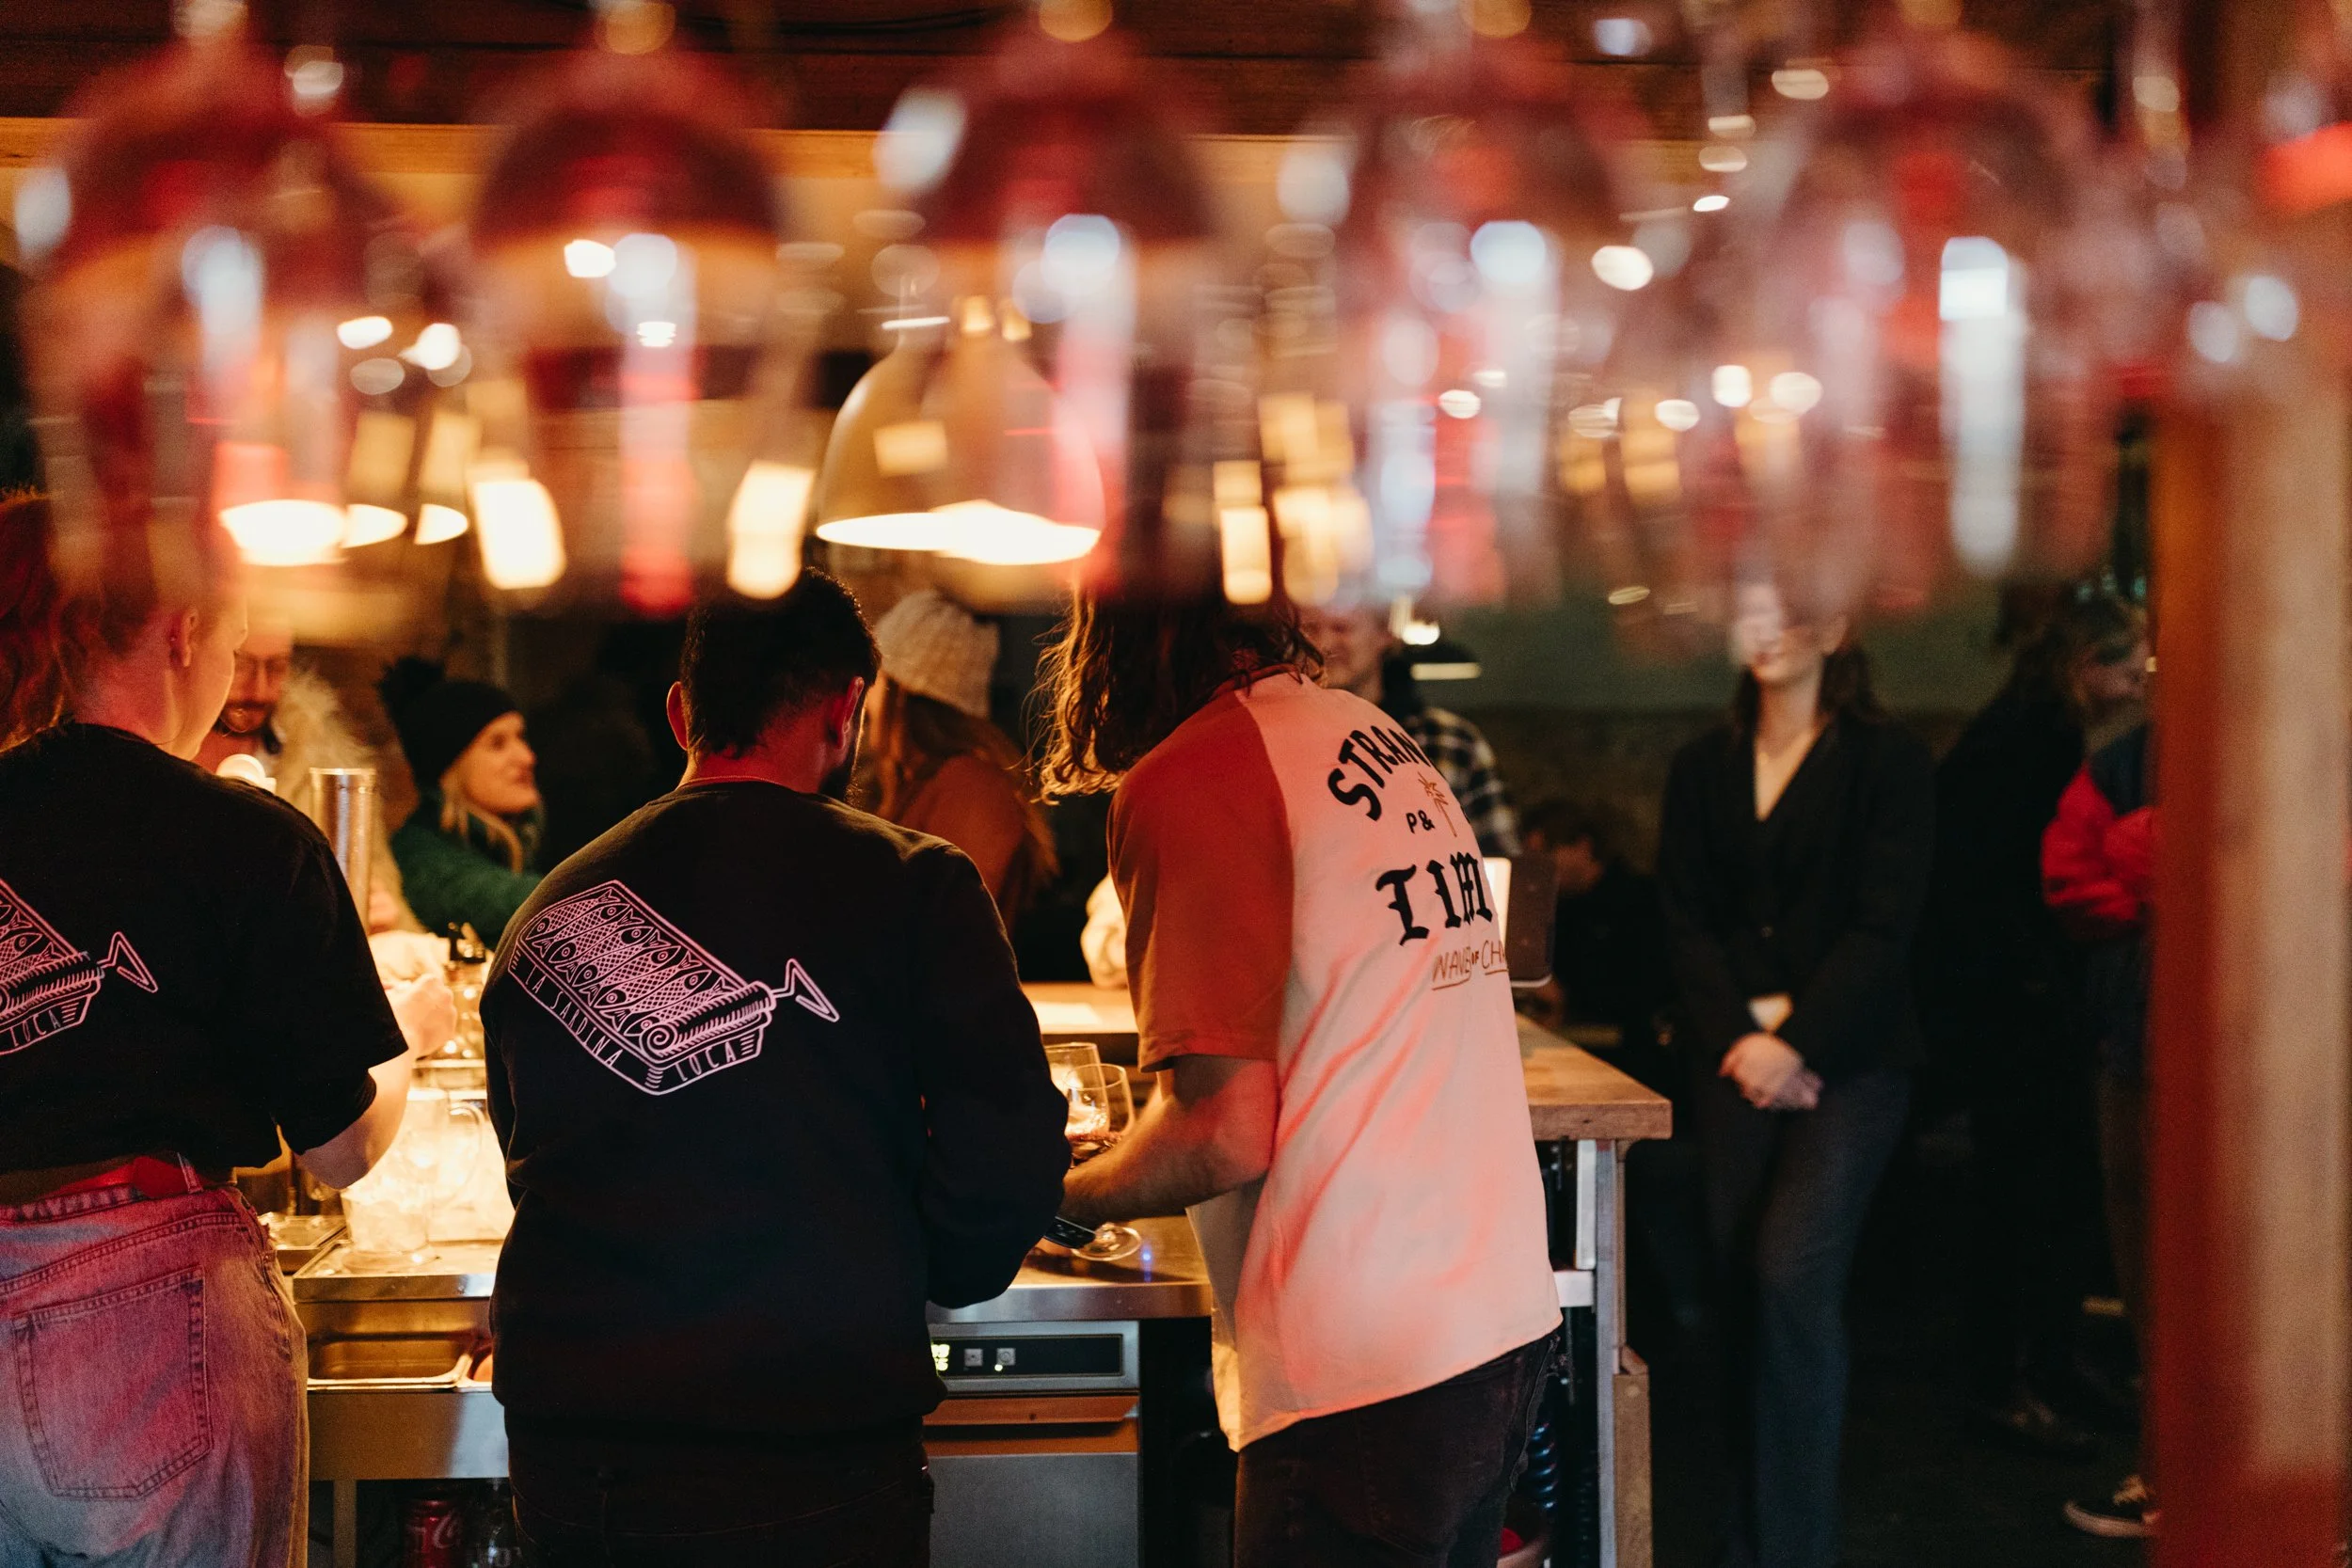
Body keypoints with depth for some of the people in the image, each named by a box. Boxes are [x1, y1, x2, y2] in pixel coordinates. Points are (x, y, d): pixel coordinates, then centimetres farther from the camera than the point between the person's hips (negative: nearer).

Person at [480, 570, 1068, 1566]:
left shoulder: (546, 912, 8)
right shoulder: (910, 886, -6)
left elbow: (534, 1168, 16)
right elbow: (1005, 1158, -11)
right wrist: (915, 1280, 8)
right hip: (808, 1460, -4)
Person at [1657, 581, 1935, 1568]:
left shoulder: (1887, 762, 1)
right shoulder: (1702, 770, 13)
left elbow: (1883, 924, -6)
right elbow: (1686, 920, 7)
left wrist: (1796, 1043, -14)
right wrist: (1737, 1039, -7)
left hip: (1848, 1059, -4)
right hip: (1736, 1059, 4)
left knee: (1792, 1270, -17)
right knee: (1739, 1287, 2)